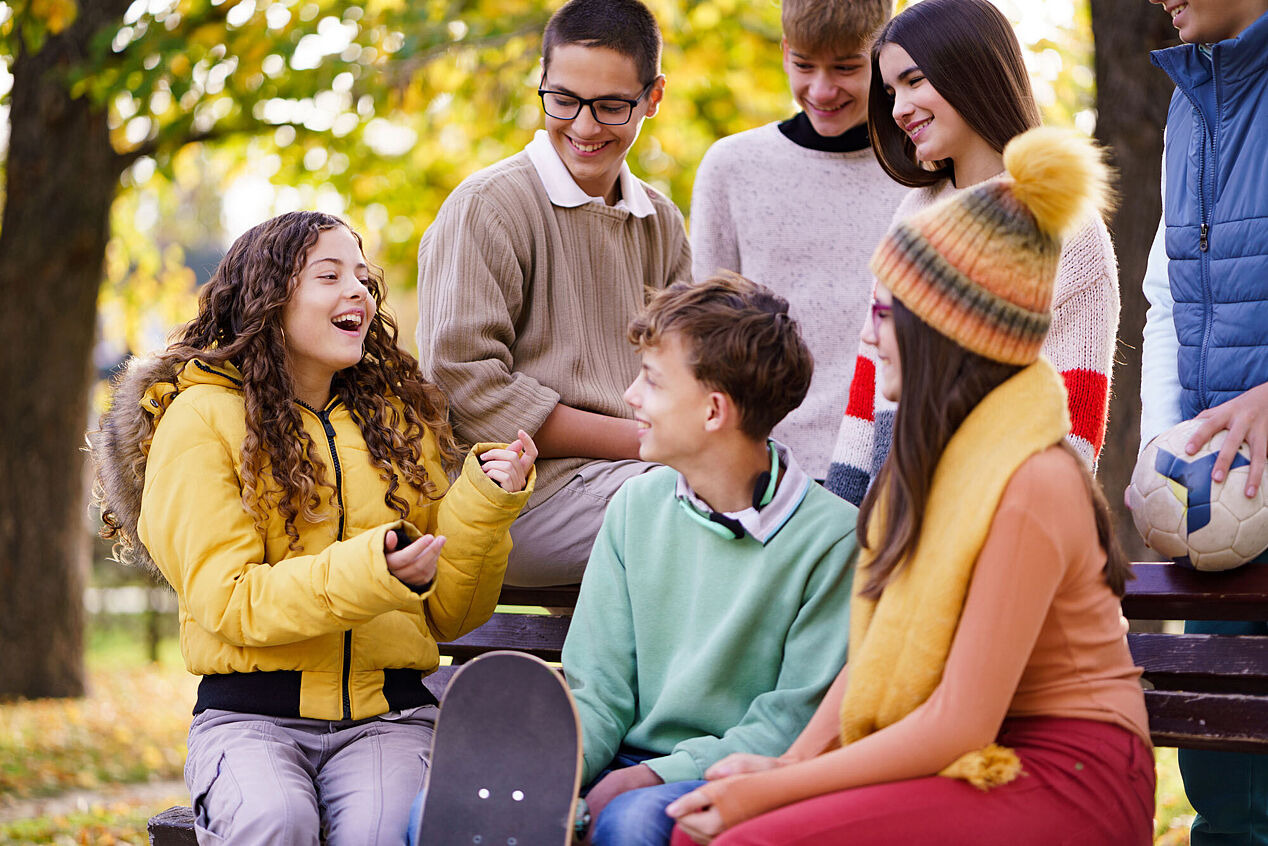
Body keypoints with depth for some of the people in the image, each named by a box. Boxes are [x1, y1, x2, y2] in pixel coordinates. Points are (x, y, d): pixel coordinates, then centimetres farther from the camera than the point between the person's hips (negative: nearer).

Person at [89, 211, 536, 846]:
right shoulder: (202, 419, 3)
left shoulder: (400, 419, 17)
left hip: (387, 714, 2)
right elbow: (228, 600, -8)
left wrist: (486, 503, -3)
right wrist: (371, 574, -22)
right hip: (249, 714, -2)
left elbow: (449, 613, 14)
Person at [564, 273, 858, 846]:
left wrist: (656, 776, -18)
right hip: (630, 768, 5)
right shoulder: (635, 507, 9)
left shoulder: (832, 537, -9)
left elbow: (796, 725, -9)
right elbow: (598, 690, 8)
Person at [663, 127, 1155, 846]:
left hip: (1065, 781, -8)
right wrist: (787, 764, -4)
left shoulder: (1031, 482, -19)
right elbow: (879, 648, 11)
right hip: (972, 760, 8)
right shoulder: (944, 451, 10)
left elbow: (960, 723, -20)